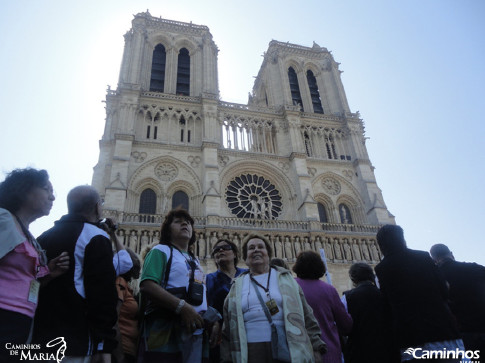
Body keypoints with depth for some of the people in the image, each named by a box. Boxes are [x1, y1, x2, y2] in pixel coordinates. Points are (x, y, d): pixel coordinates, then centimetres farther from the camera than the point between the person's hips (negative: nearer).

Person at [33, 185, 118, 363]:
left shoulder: (44, 236, 13)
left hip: (38, 335, 8)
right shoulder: (95, 237, -11)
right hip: (74, 340, -7)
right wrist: (105, 345, -16)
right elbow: (103, 293, -18)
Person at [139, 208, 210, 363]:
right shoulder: (161, 251, 1)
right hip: (166, 331, -6)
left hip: (196, 332, 7)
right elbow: (147, 286, -15)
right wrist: (182, 307, -23)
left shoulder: (195, 261, 22)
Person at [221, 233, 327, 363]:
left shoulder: (285, 279, 11)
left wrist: (315, 347, 1)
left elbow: (306, 316, 8)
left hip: (286, 351, 0)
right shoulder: (237, 286, 12)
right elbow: (228, 329, 12)